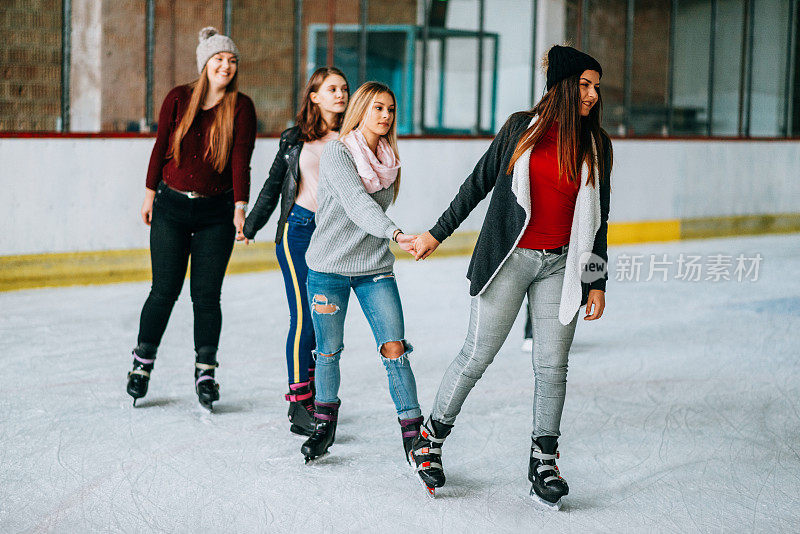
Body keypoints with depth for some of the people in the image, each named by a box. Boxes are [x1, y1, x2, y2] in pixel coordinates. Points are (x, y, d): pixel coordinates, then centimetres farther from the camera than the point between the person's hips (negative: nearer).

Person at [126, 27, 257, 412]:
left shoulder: (241, 108, -4)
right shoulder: (178, 99, -2)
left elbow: (241, 160, -12)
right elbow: (161, 147, 7)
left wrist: (240, 207, -21)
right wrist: (150, 193, 11)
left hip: (216, 213, 0)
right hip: (172, 206, 0)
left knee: (207, 295, 0)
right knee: (164, 290, 1)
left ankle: (205, 372, 13)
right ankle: (143, 362, 19)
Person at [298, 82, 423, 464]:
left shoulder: (389, 161, 5)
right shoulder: (337, 153, -12)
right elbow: (357, 203, -28)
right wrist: (395, 233, -40)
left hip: (375, 267, 3)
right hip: (329, 266, -3)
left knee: (394, 349, -8)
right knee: (329, 351, 7)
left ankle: (412, 433, -3)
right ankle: (325, 425, 28)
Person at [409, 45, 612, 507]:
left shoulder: (597, 146, 5)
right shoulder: (522, 129, -1)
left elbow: (597, 219, 9)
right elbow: (479, 183, 6)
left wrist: (597, 282, 8)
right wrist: (438, 233, 7)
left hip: (561, 265, 2)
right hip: (510, 257, -2)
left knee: (553, 366, 1)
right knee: (477, 356, 0)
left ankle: (544, 460, 14)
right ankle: (432, 437, 18)